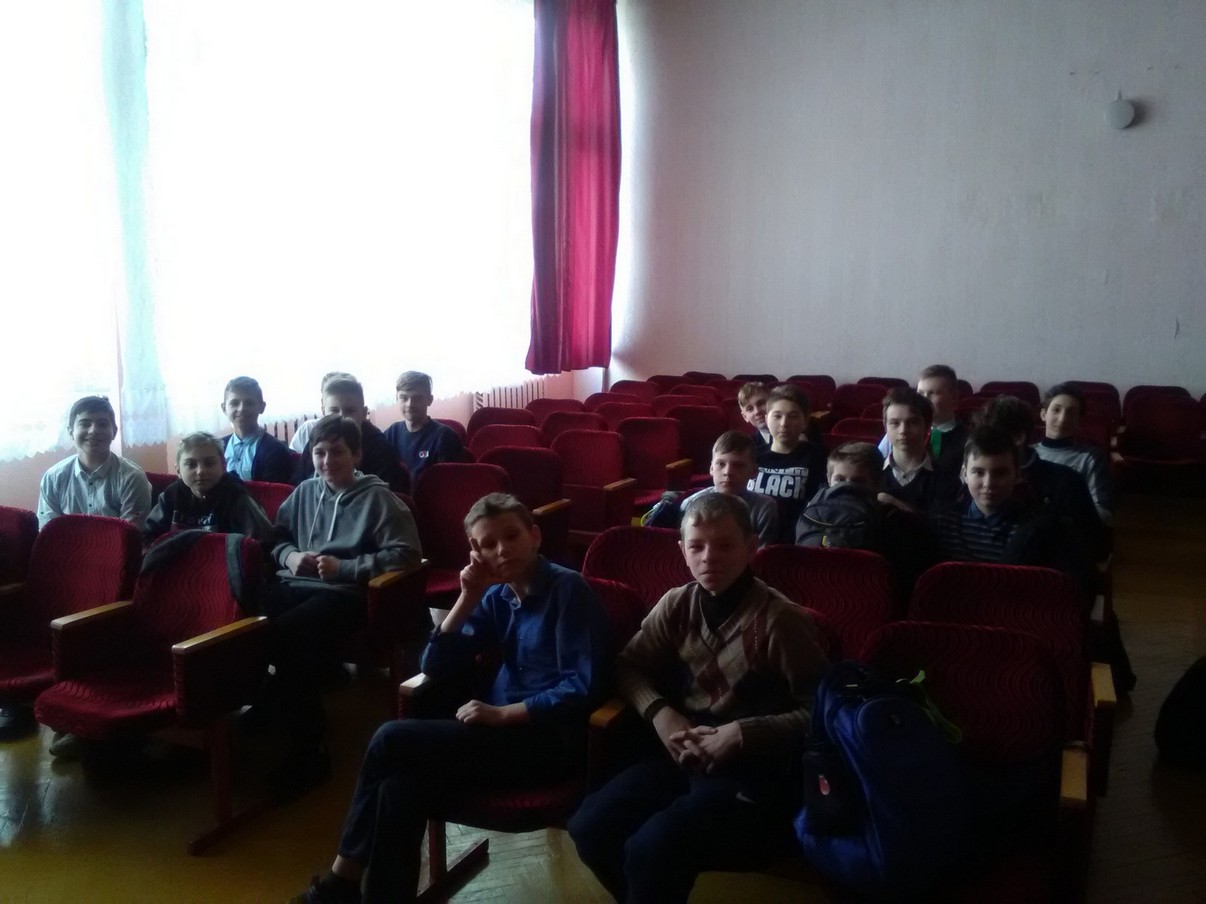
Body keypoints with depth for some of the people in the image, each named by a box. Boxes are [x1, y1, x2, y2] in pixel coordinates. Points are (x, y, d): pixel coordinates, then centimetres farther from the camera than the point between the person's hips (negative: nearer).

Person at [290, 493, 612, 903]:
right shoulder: (496, 596, 9)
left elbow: (583, 687, -16)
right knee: (400, 789, -22)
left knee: (391, 741, -16)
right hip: (501, 728, 6)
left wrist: (503, 713, -18)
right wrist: (467, 599, -6)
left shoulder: (567, 589, -10)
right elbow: (436, 666, 6)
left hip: (548, 738, -6)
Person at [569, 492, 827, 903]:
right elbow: (630, 666, 12)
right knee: (589, 828, -12)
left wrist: (743, 733, -21)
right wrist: (660, 713, -7)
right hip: (683, 754, 6)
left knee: (651, 849, -27)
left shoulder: (781, 620, -14)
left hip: (752, 768, -5)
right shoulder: (676, 605, 3)